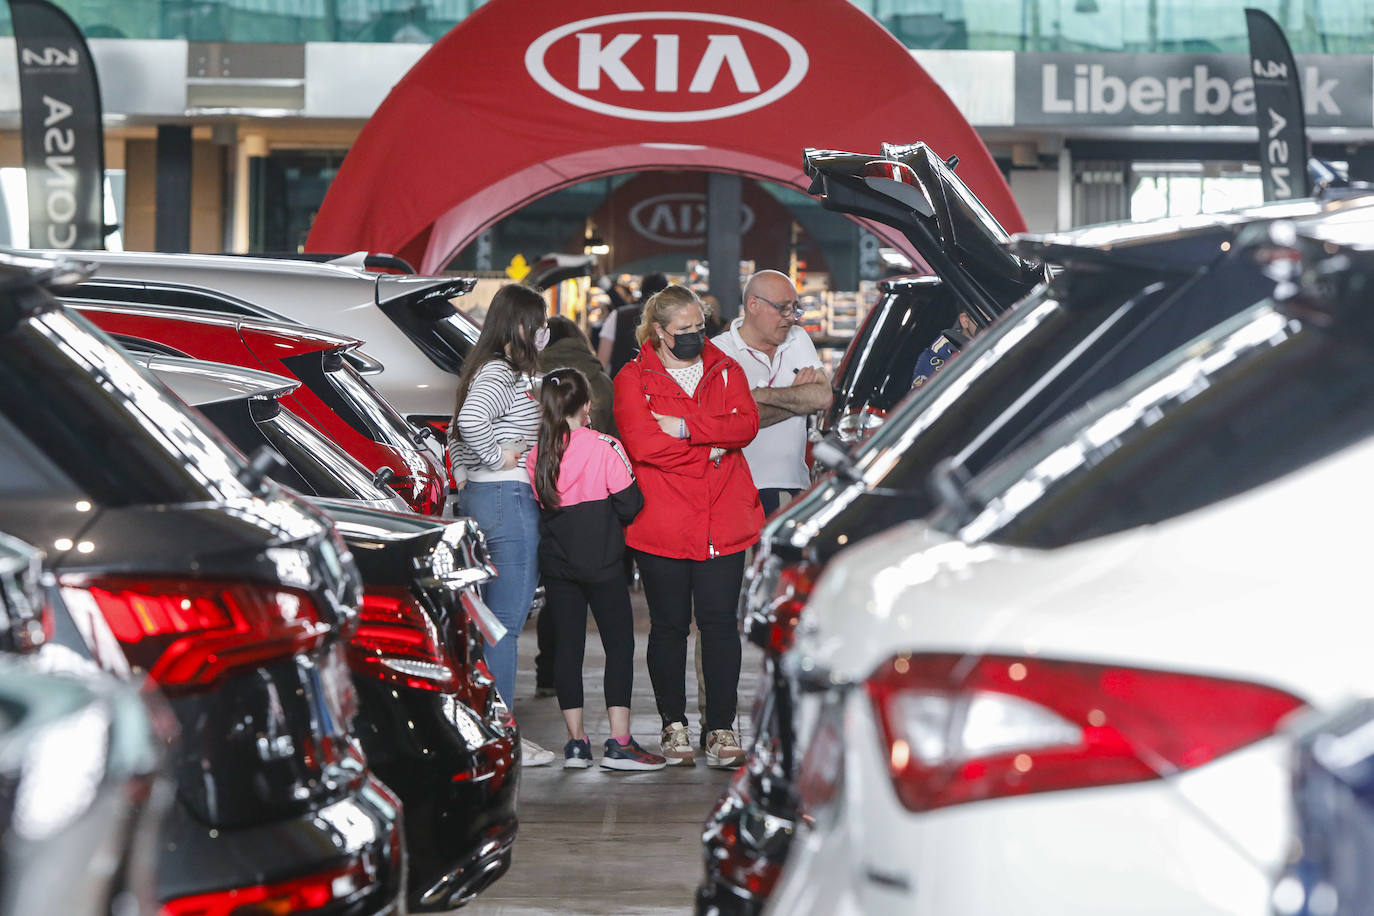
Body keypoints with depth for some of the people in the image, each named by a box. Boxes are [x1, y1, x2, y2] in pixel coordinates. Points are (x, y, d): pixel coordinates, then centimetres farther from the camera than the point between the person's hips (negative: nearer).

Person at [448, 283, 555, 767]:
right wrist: (497, 458, -20)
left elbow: (456, 433, 27)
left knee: (488, 618, 13)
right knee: (505, 620, -6)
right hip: (508, 499, -11)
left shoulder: (491, 371, 17)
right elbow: (469, 420, -33)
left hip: (478, 496, 11)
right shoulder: (501, 375, -15)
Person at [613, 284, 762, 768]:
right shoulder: (633, 379, 2)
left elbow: (745, 425, -4)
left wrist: (686, 428, -14)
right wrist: (709, 451, -8)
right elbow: (642, 443, -12)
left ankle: (722, 726, 4)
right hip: (661, 526, -2)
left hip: (723, 523, 2)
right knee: (669, 625, 6)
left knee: (719, 622, -1)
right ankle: (674, 724, 17)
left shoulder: (725, 370, 12)